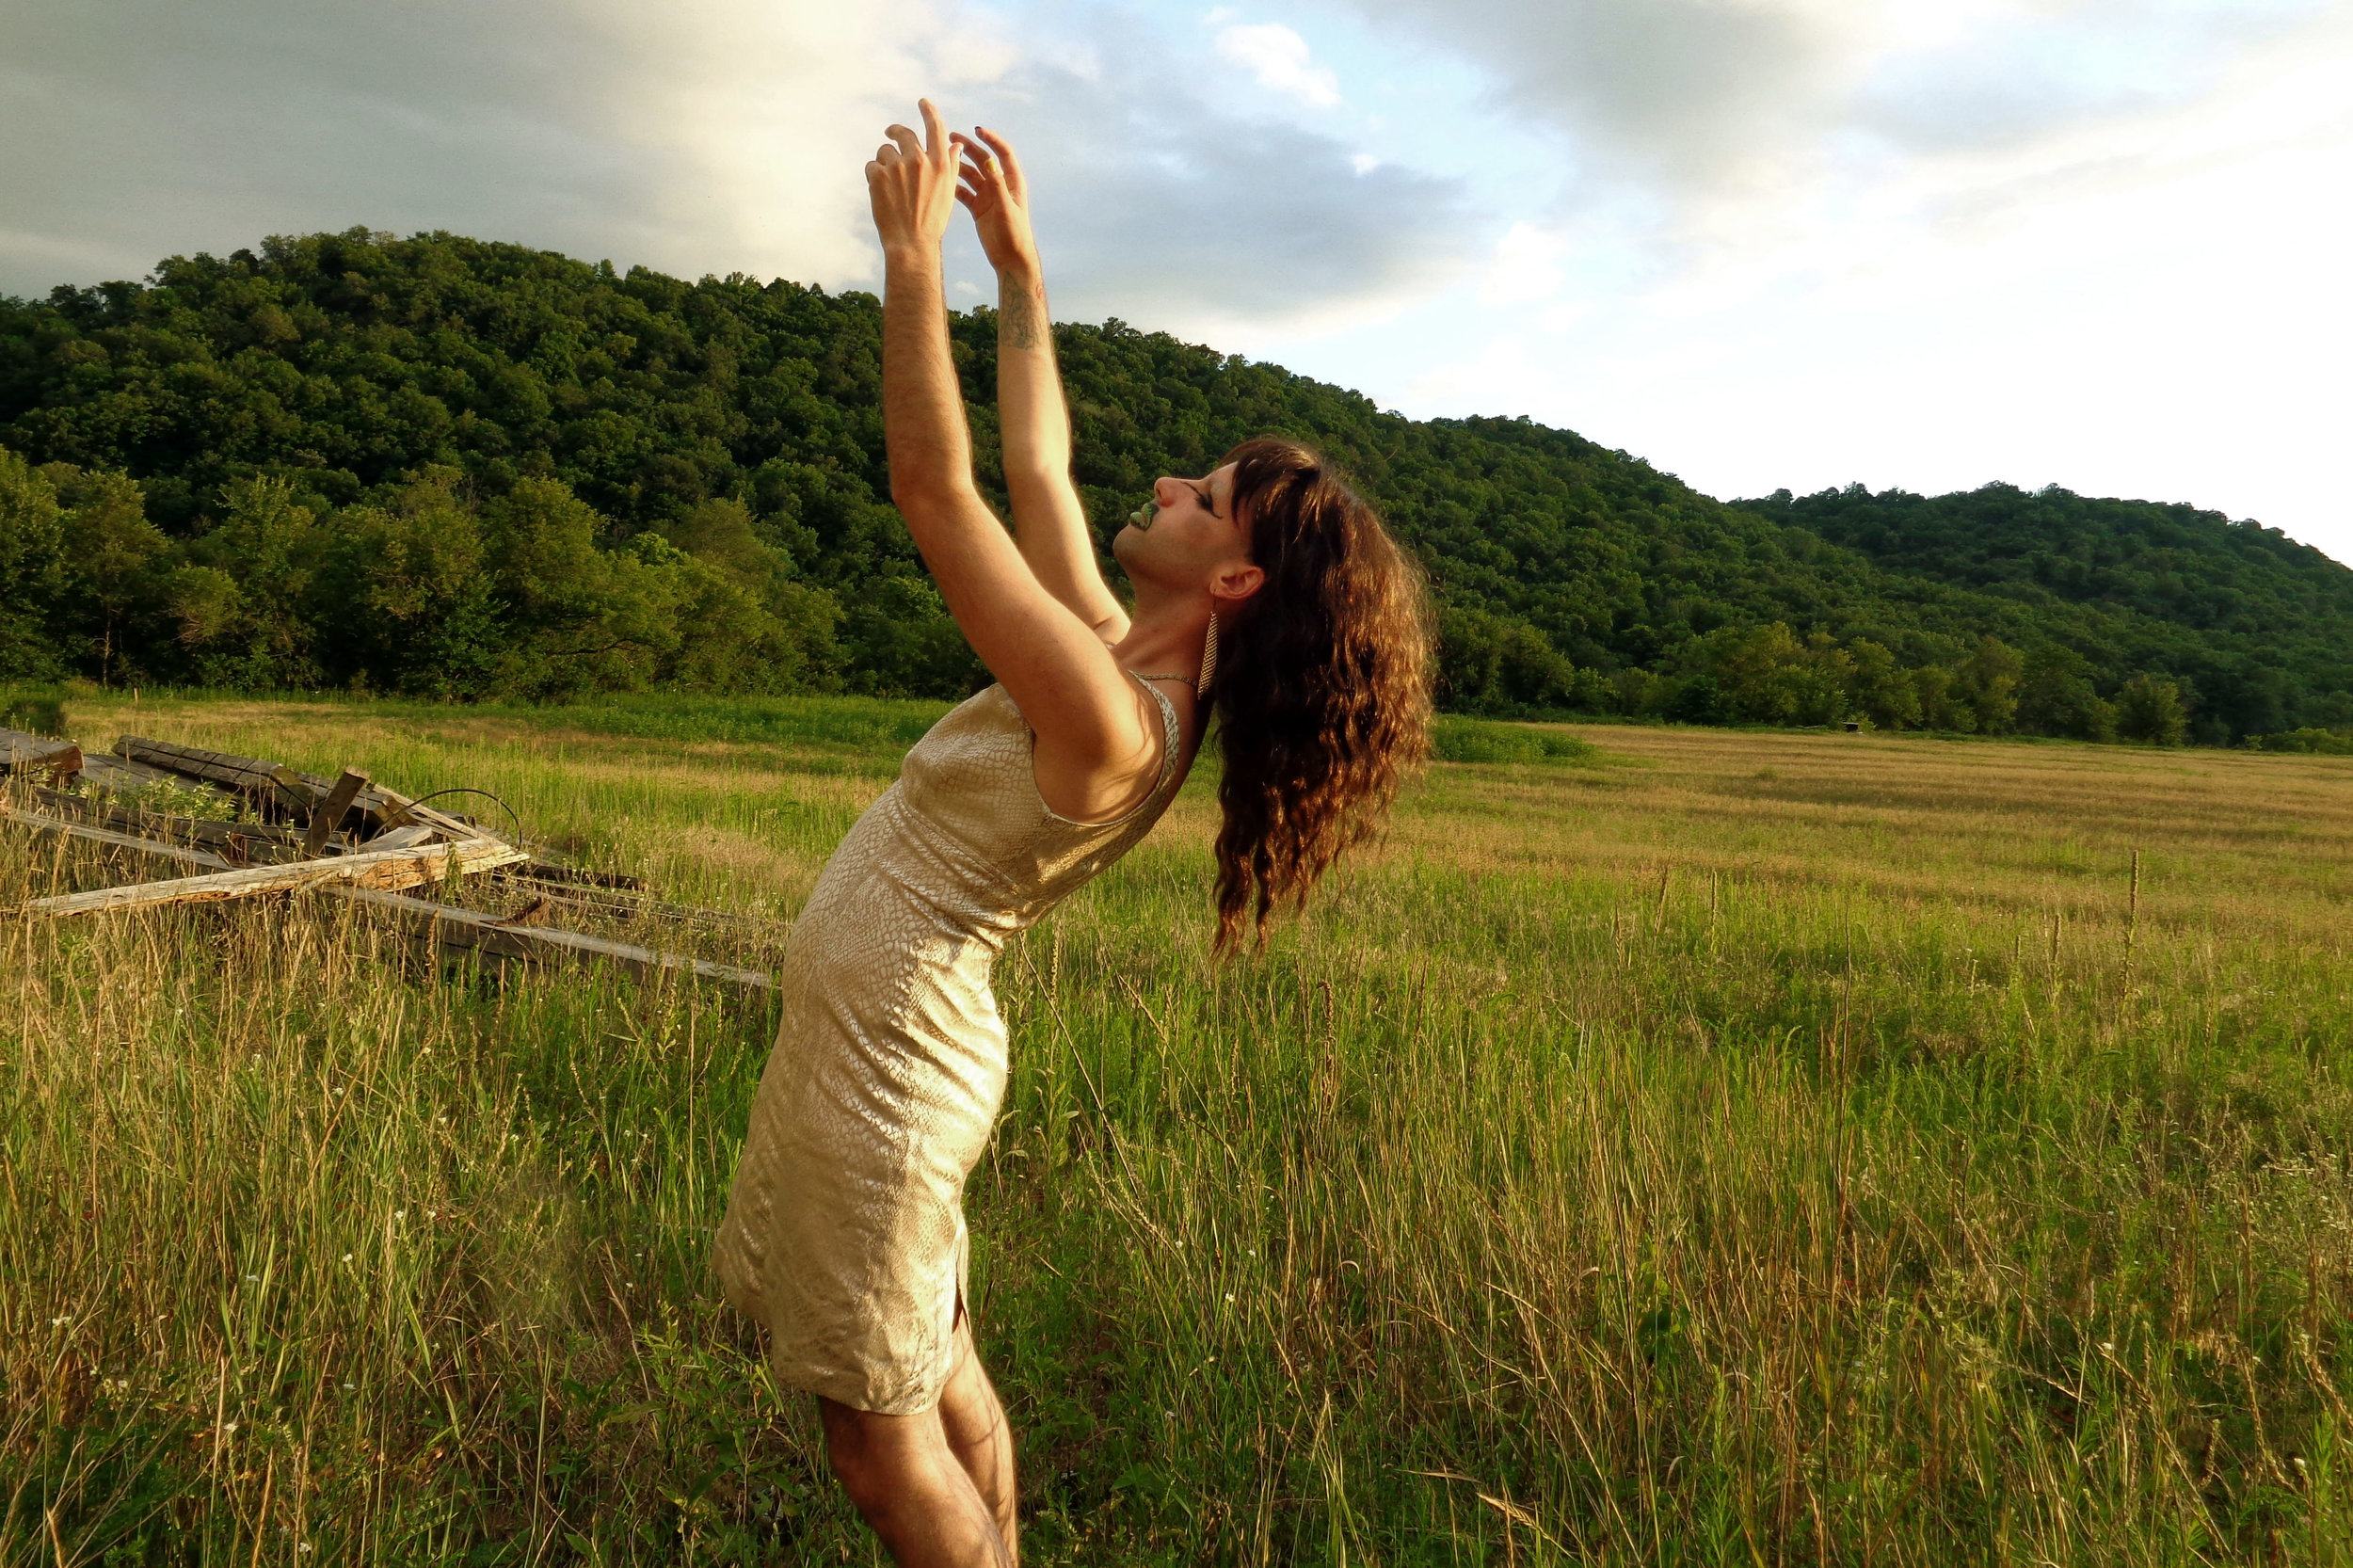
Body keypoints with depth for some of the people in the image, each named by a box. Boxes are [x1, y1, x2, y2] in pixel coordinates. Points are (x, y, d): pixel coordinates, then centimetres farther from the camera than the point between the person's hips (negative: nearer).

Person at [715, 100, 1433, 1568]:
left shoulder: (1105, 720, -28)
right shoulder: (1129, 663, -1)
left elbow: (936, 491, -29)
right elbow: (1037, 469, 9)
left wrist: (913, 256, -22)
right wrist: (1018, 265, 11)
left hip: (883, 1052, -9)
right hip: (895, 1027, 9)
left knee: (881, 1434, 8)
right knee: (940, 1379, 23)